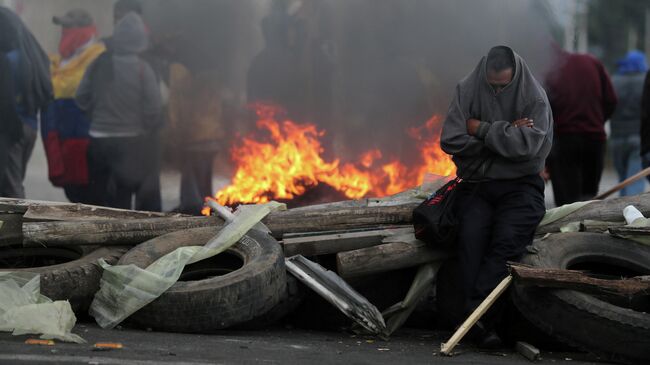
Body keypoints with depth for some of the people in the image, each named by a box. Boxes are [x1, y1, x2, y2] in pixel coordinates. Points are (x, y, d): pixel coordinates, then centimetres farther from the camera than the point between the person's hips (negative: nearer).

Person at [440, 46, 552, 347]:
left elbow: (527, 145, -16)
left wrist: (481, 129, -8)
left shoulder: (534, 100, -2)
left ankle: (475, 310, -34)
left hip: (520, 185, -1)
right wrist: (504, 135, -8)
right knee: (471, 238, -25)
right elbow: (450, 141, -5)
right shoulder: (467, 92, 3)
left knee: (507, 240, -28)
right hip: (476, 184, 1)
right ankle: (484, 325, -32)